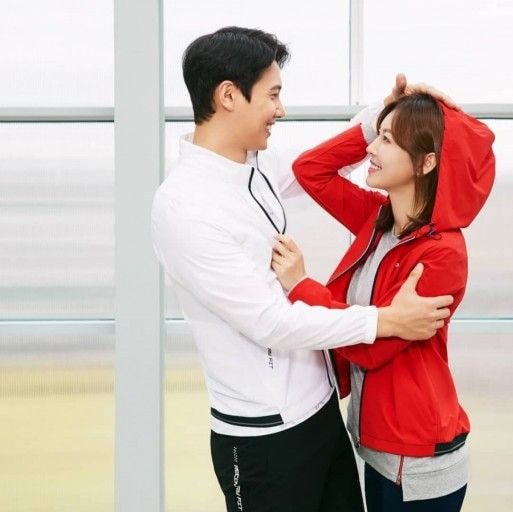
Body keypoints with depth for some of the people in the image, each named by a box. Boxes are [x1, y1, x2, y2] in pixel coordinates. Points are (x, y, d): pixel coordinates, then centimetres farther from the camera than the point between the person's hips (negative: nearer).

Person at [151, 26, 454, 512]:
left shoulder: (258, 164, 3)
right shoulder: (184, 206, -23)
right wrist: (387, 320, -18)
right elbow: (270, 322, -23)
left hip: (321, 407, 8)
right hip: (264, 436, -8)